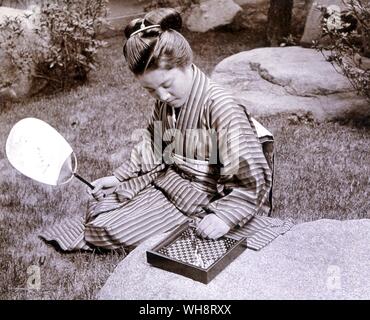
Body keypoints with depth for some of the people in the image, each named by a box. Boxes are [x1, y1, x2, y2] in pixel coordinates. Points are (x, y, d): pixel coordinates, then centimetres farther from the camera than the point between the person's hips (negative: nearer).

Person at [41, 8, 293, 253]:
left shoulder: (222, 107, -27)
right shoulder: (166, 103, -3)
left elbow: (251, 178, -26)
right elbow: (151, 150, 12)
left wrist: (224, 216, -35)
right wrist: (118, 178, 4)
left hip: (198, 202, -7)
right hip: (166, 183, 8)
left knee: (112, 230, -9)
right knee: (98, 208, 5)